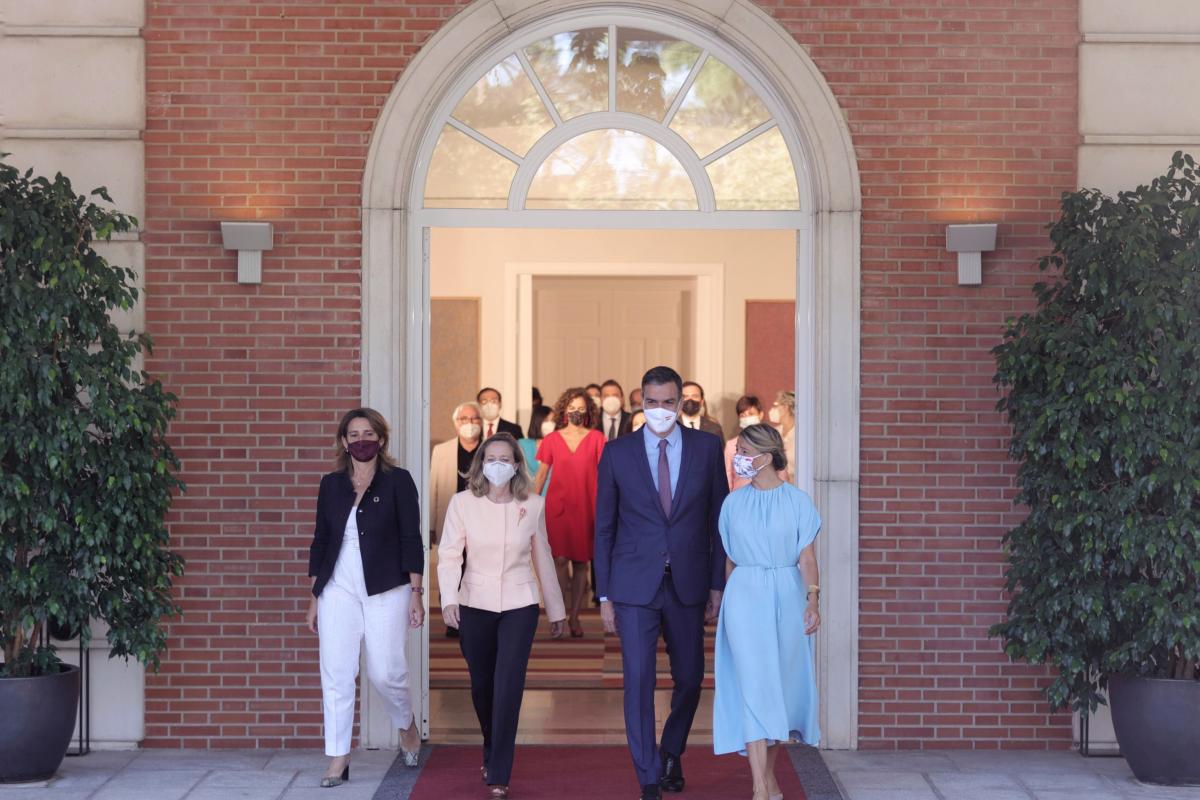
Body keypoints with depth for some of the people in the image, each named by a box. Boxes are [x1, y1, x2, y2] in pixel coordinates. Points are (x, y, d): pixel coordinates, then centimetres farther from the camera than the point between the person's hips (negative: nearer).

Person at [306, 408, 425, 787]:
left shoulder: (398, 481, -1)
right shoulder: (331, 484, 9)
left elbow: (411, 539, -2)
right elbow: (320, 541, 12)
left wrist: (416, 592, -7)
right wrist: (314, 597, 10)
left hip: (386, 591, -3)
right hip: (339, 591, 3)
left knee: (386, 671, -1)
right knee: (336, 674, -2)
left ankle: (407, 724, 31)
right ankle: (338, 760, 6)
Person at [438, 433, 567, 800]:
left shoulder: (533, 505, -1)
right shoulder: (462, 502, -5)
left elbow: (543, 560, 7)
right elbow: (449, 554, -9)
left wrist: (556, 610, 12)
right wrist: (449, 599, -25)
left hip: (519, 607, -1)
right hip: (475, 605, 1)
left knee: (508, 688, -9)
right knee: (481, 686, 13)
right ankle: (492, 753, 39)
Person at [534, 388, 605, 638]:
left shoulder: (596, 438, 2)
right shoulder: (552, 440, 5)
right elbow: (542, 474, 9)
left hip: (585, 507, 0)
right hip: (557, 505, 0)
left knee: (581, 562, 4)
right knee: (560, 558, -11)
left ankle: (574, 617, 12)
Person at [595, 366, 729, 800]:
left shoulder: (707, 448, 2)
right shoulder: (617, 453, 0)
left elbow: (719, 519, 5)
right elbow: (604, 528, 3)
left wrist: (717, 585, 1)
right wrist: (604, 595, 0)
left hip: (688, 585, 2)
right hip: (635, 586, -1)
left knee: (689, 678, 11)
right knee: (639, 681, -6)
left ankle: (672, 752, 37)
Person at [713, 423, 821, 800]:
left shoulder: (797, 500, 1)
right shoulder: (734, 503, 6)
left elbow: (807, 557, -2)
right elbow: (730, 560, 12)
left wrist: (813, 599, -13)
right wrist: (727, 603, 13)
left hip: (786, 599, 0)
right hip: (746, 599, 0)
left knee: (781, 684, 6)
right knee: (754, 686, -9)